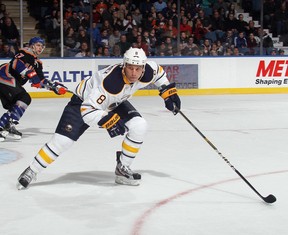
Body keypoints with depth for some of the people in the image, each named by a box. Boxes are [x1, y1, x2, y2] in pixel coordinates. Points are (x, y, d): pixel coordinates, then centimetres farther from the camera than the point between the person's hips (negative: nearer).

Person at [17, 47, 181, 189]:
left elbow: (157, 70, 4)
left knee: (139, 126, -15)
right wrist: (109, 121, -52)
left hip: (114, 103, 6)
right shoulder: (110, 81, -42)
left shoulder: (146, 73, -23)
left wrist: (169, 91, -1)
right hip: (84, 102, -6)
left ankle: (122, 169, 1)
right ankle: (32, 171, 5)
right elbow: (88, 110, -42)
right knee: (62, 140, -15)